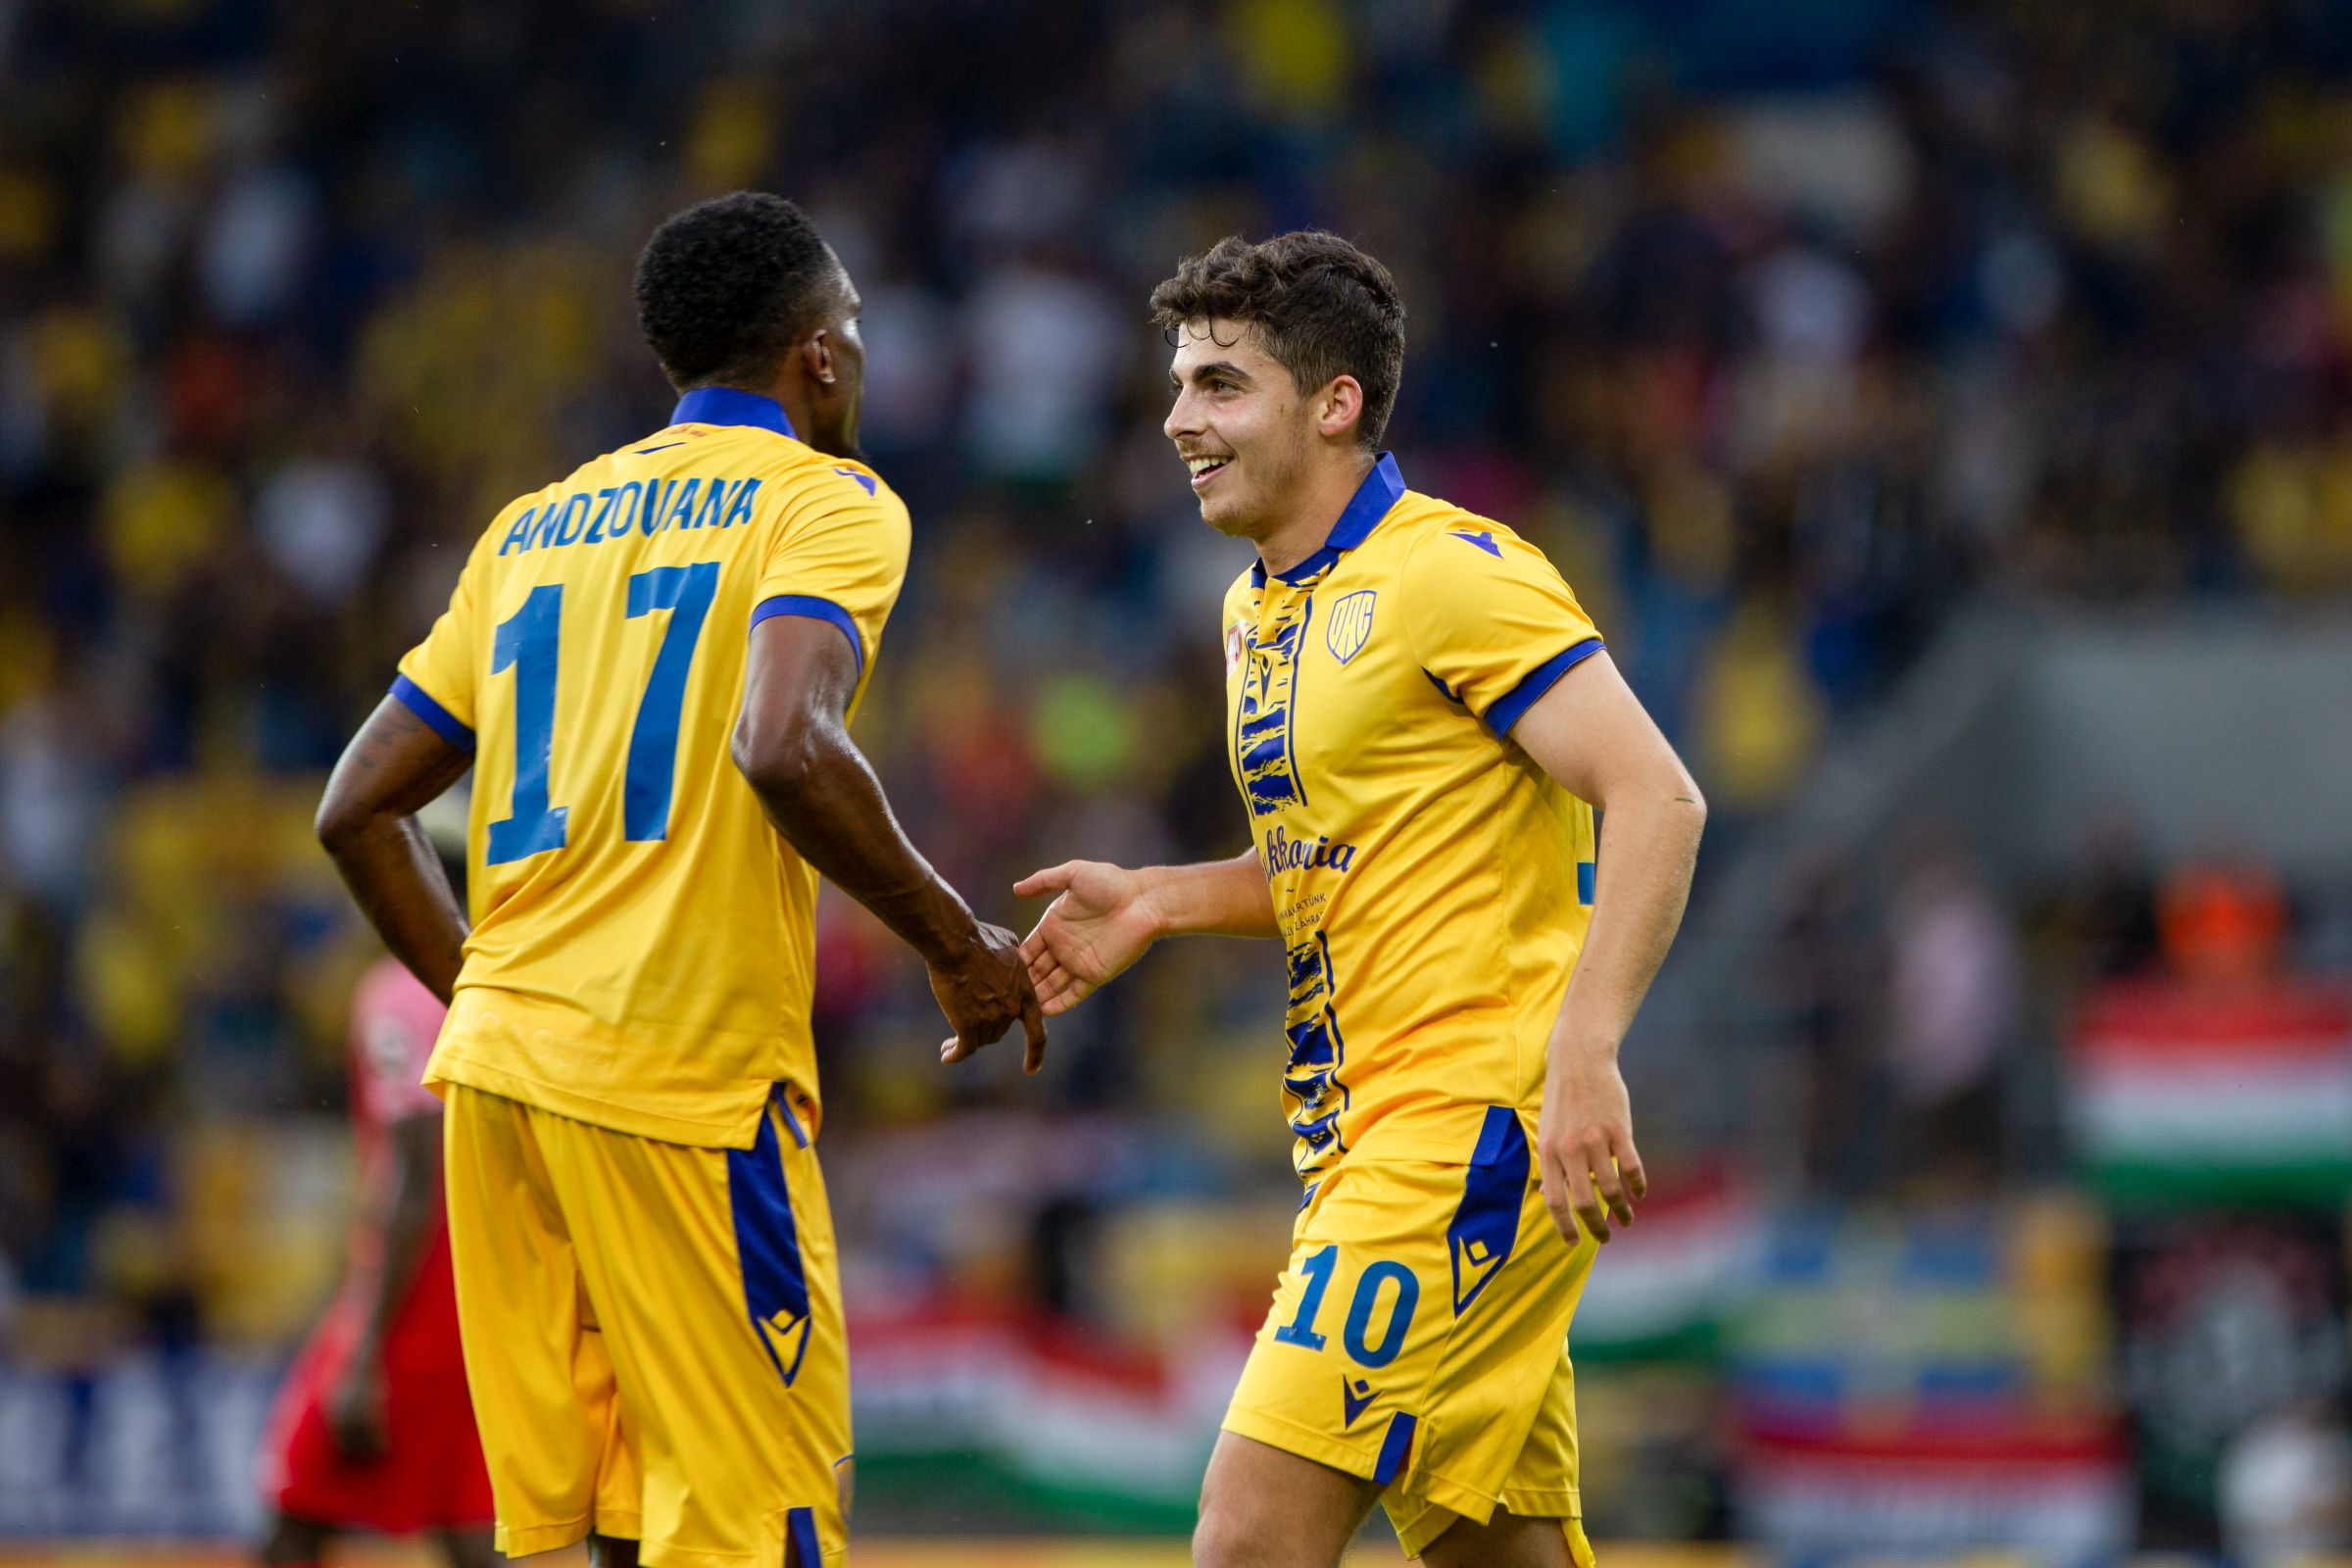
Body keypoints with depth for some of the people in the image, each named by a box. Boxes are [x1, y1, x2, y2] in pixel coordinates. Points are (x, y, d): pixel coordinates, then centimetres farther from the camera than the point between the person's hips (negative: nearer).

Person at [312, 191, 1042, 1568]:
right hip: (689, 1078, -7)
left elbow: (359, 810, 19)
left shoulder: (534, 526, 19)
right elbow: (785, 746, -20)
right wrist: (956, 944, -8)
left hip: (500, 1067, 7)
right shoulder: (826, 503, 0)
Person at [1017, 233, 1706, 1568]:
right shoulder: (1265, 610, 17)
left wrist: (1582, 1054, -29)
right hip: (1367, 1140, 9)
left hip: (1475, 1126, -9)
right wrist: (1159, 904, 13)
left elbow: (1657, 801, -19)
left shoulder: (1454, 574, -11)